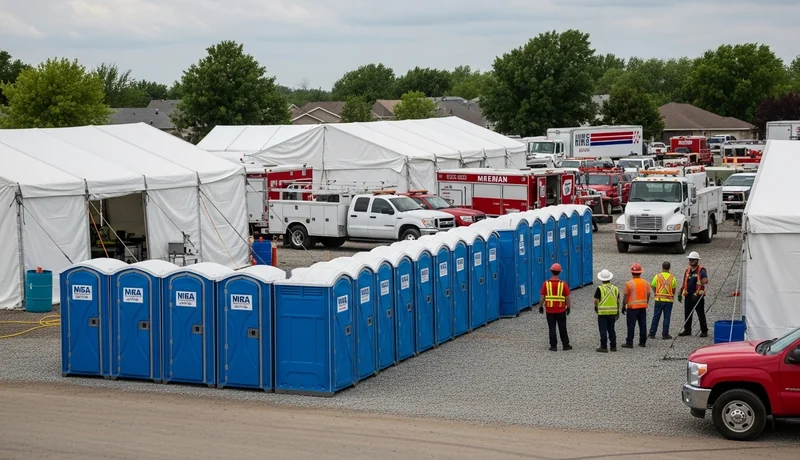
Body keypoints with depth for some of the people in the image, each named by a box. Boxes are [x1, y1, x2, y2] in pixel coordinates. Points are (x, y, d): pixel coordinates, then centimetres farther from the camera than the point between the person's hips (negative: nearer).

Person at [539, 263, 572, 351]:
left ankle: (553, 346, 7)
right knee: (562, 328, 11)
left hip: (550, 310, 0)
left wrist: (541, 306, 7)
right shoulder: (563, 284, -8)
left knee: (552, 328, 6)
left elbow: (543, 297, -5)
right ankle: (565, 345, 17)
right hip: (561, 310, 0)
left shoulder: (546, 283, -8)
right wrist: (568, 307, 8)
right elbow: (567, 297, -4)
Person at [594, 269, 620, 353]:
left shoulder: (600, 288, -11)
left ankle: (604, 347, 0)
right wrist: (617, 311, 17)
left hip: (602, 312, -5)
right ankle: (613, 346, 17)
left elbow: (596, 300, -12)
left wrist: (596, 307, 7)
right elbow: (618, 301, 8)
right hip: (613, 312, 5)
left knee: (603, 330, 0)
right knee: (612, 330, 14)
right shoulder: (615, 288, 5)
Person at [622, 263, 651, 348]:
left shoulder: (629, 284, -11)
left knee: (631, 326, -2)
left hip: (632, 307, -5)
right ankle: (643, 342, 13)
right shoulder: (646, 283, 4)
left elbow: (625, 297, -10)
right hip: (643, 307, 5)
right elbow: (648, 296, 10)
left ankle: (629, 343, -2)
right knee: (643, 325, 9)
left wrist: (623, 307, 0)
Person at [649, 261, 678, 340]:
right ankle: (665, 334, 6)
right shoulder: (672, 277, -4)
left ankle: (652, 333, 10)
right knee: (667, 317, 6)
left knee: (656, 317, 7)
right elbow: (674, 289, -2)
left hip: (659, 299, 0)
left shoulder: (657, 276, -5)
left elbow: (653, 287, -2)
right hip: (669, 300, 0)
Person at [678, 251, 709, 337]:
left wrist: (700, 283, -39)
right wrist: (680, 293, 18)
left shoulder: (701, 270, -7)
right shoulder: (688, 270, 13)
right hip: (688, 296, 6)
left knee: (701, 314, -2)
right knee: (687, 313, 10)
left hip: (698, 296, -6)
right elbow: (684, 282, 20)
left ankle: (704, 331, 4)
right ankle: (687, 330, 20)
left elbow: (705, 280, -22)